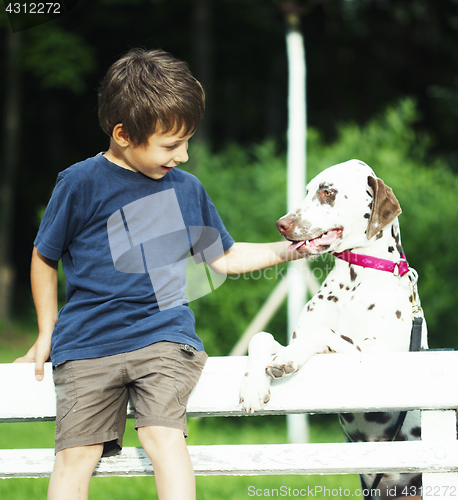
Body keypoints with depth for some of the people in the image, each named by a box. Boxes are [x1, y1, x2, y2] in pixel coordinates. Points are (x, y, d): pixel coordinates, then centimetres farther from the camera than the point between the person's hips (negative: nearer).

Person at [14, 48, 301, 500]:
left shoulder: (186, 189, 10)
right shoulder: (80, 183, -3)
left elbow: (224, 258, 22)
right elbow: (44, 258, 9)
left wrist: (289, 250, 13)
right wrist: (46, 334, 11)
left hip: (164, 336, 2)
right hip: (87, 343, -2)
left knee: (163, 435, -21)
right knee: (75, 453, -10)